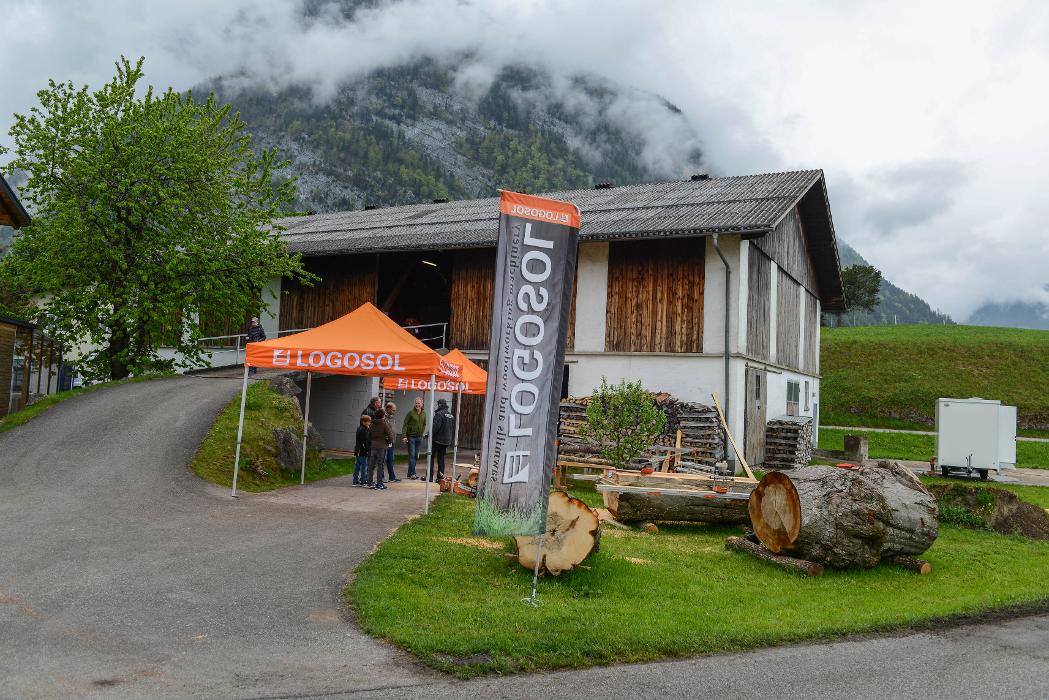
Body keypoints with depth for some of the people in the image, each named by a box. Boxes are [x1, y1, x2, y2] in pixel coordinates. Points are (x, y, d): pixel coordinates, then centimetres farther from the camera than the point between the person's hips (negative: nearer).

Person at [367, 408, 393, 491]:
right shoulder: (385, 424, -10)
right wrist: (389, 442, 6)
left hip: (373, 446, 5)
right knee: (380, 465, -2)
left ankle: (370, 483, 18)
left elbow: (369, 436, 11)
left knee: (371, 465, 11)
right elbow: (390, 435, -13)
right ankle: (379, 484, 0)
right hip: (382, 447, -5)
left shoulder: (372, 425, 6)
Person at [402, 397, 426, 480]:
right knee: (411, 455, -6)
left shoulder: (424, 413, 7)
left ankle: (411, 472, 17)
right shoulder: (411, 413, -9)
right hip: (411, 436, -5)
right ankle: (411, 473, -4)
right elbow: (405, 424, -9)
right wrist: (404, 435, -15)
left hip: (419, 437, 5)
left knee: (416, 456, 9)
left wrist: (423, 433, 9)